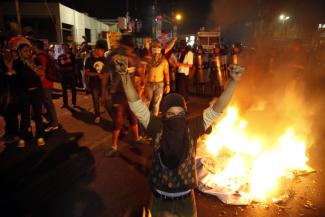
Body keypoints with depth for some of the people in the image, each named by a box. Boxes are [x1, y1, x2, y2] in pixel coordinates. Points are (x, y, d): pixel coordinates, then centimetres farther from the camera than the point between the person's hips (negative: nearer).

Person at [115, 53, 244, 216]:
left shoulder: (192, 128, -16)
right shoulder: (158, 129, -18)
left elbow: (217, 108, -20)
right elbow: (136, 104, -25)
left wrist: (234, 81, -30)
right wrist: (124, 75, -36)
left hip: (186, 198, 1)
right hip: (160, 199, -1)